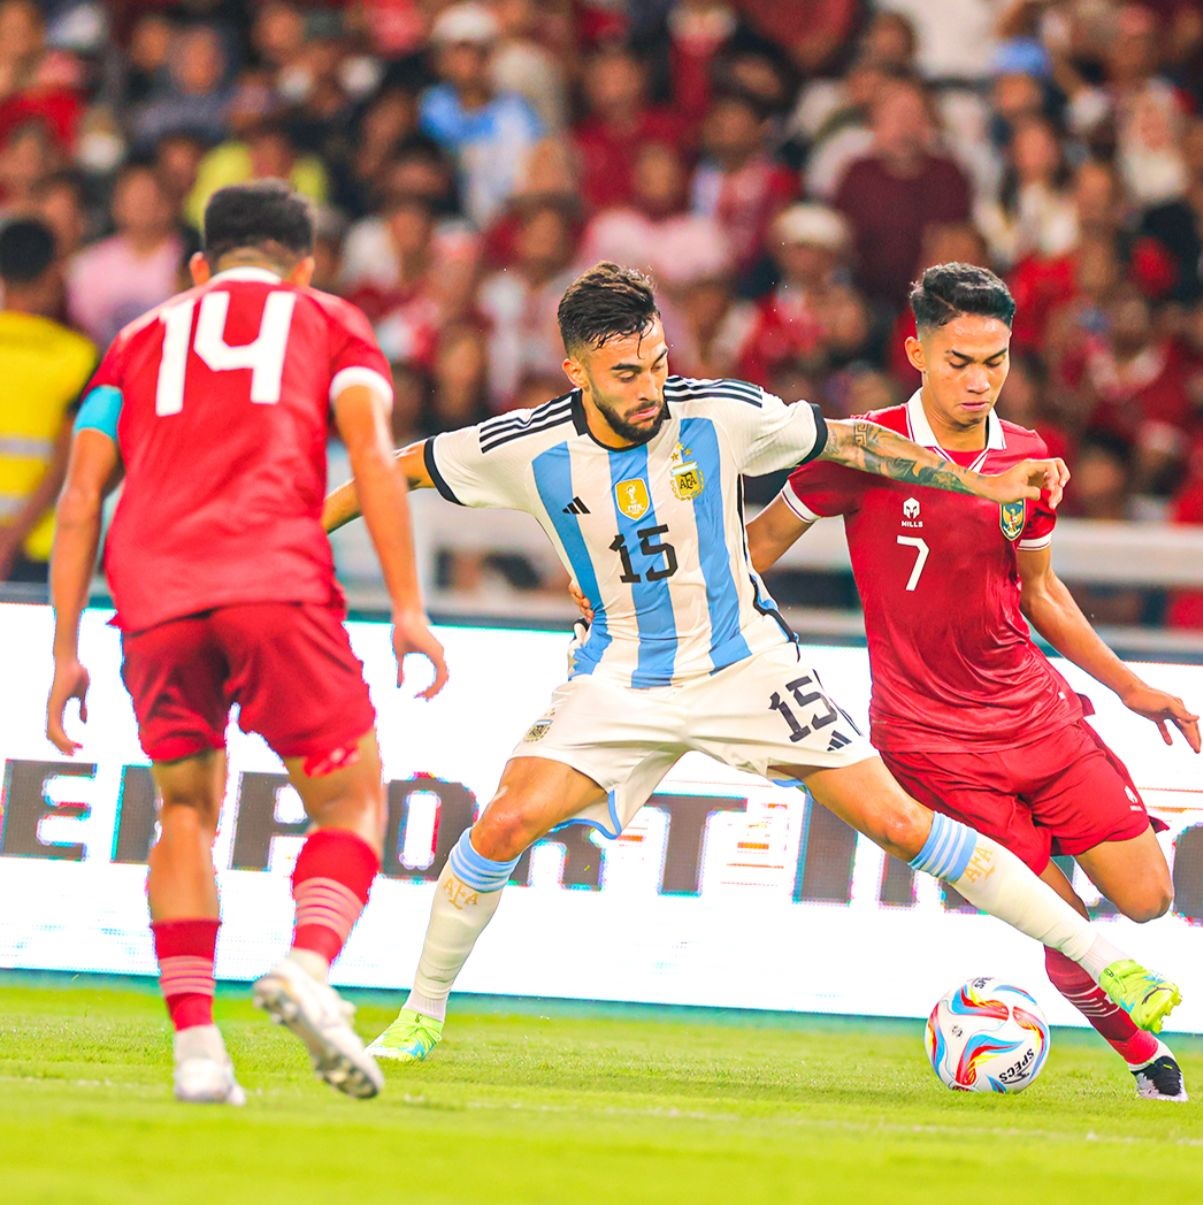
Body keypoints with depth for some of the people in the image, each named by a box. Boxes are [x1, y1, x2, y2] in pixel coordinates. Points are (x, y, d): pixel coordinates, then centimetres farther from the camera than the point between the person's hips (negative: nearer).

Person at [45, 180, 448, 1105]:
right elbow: (370, 449, 4)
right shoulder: (329, 323, 22)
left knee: (187, 810, 17)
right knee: (351, 796, 7)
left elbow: (81, 498, 19)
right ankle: (309, 968, -22)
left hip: (154, 597, 3)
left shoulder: (142, 340, 28)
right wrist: (408, 608, -1)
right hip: (276, 581, -3)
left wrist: (67, 653, 20)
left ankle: (196, 1044, 2)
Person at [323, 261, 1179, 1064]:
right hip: (620, 681, 1)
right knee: (506, 825, -20)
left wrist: (983, 484, -2)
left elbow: (846, 440, -2)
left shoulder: (720, 416, -16)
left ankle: (1100, 959, -1)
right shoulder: (525, 450, -16)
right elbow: (408, 470, 1)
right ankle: (424, 1012, 3)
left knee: (900, 823, -8)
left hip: (746, 666, -1)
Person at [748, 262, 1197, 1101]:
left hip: (1037, 711, 4)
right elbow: (764, 541, 3)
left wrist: (1129, 685, 16)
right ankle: (1134, 1046, 15)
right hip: (932, 737, -4)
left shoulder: (1026, 459, 4)